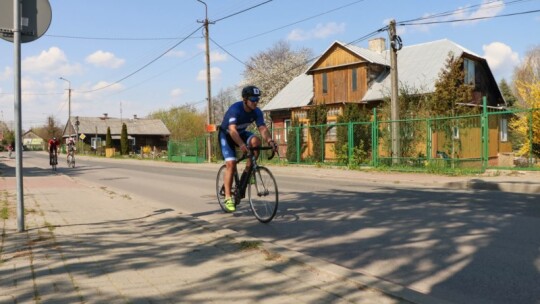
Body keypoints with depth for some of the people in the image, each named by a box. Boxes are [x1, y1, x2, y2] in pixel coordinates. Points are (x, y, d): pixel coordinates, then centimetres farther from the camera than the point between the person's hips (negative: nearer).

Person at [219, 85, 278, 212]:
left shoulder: (257, 112, -17)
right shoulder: (235, 109, -33)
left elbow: (263, 128, -26)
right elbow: (232, 130, -45)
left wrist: (270, 141, -46)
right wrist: (242, 145, -60)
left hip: (241, 133, 5)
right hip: (226, 135, -5)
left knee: (256, 141, -27)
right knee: (231, 164, -18)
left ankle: (248, 170, -10)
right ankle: (228, 197, -9)